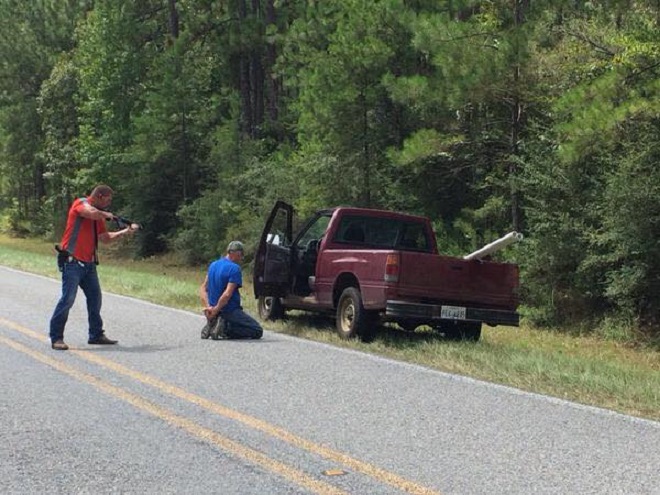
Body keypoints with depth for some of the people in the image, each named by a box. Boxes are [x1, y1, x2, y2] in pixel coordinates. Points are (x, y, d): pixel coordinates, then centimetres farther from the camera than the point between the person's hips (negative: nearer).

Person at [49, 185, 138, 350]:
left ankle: (96, 335, 21)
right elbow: (92, 213, -28)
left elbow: (105, 237, 19)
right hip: (72, 261, -9)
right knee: (68, 298, -12)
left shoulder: (99, 216, 17)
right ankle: (56, 338, -7)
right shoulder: (81, 203, -7)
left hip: (88, 263, 9)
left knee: (95, 298, 11)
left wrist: (126, 231, 11)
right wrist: (107, 214, -9)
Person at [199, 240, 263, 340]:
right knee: (258, 331, 1)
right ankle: (225, 329, -15)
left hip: (218, 310, 8)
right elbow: (227, 294, -25)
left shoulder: (213, 265, 9)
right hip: (230, 311, -8)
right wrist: (215, 311, -18)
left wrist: (207, 307, -3)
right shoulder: (234, 268, -16)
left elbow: (203, 289, 8)